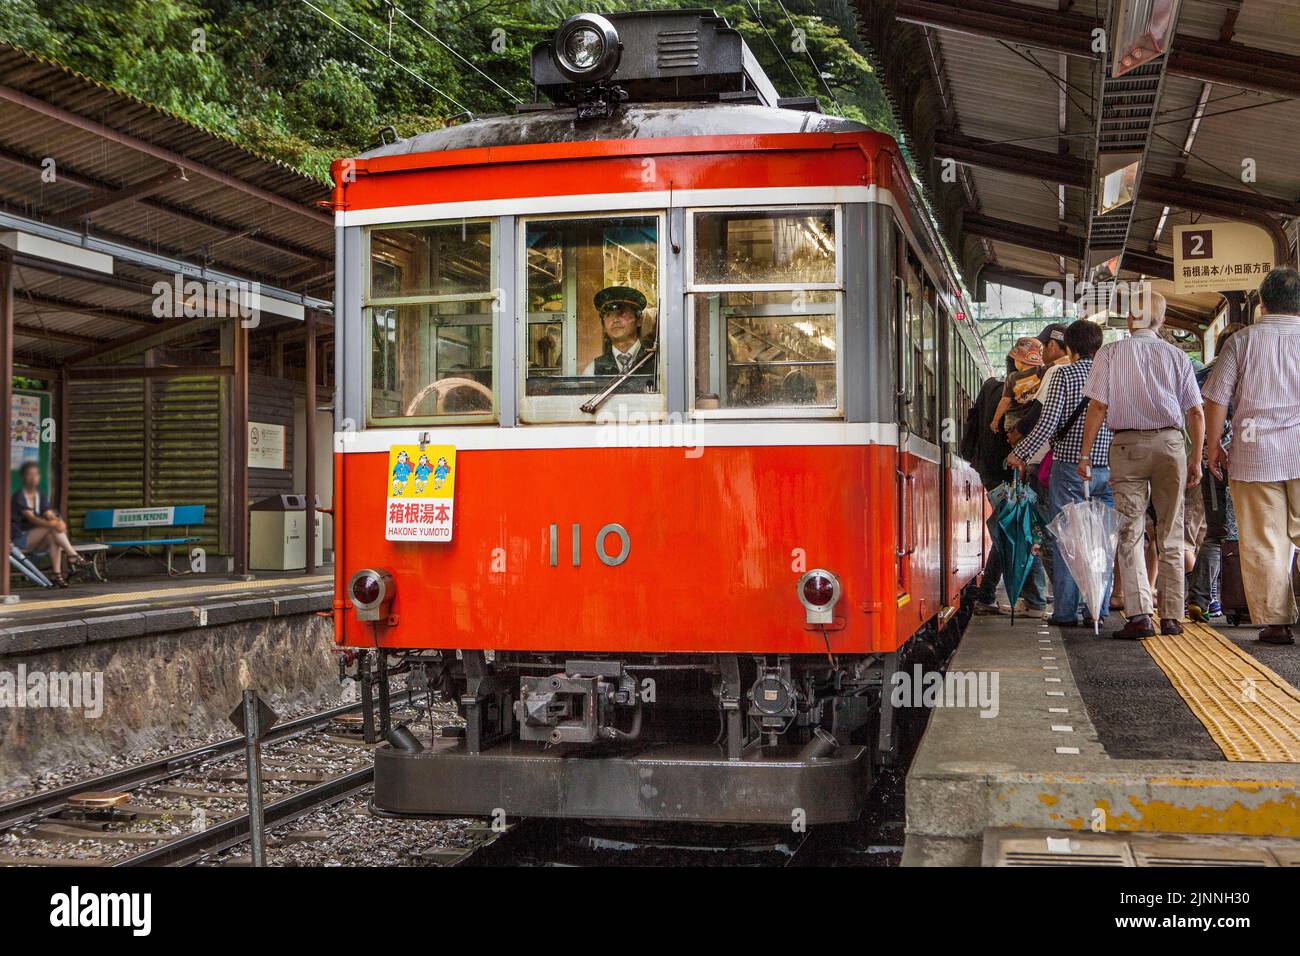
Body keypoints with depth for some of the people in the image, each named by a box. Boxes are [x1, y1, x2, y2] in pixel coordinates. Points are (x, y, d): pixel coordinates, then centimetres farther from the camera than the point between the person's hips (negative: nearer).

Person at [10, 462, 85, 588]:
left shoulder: (41, 497, 11)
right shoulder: (19, 497, -10)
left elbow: (50, 515, -2)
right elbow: (31, 518, -23)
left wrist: (59, 521, -28)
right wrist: (51, 524, -39)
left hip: (35, 541, 6)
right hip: (20, 539, -6)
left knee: (53, 537, -27)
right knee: (52, 527, -27)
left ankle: (56, 574, -30)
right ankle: (72, 555, -29)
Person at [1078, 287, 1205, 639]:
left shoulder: (1110, 353, 0)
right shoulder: (1177, 356, 5)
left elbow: (1098, 406, -5)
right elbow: (1196, 414, 5)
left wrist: (1085, 455, 0)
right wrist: (1195, 461, 12)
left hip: (1127, 445, -2)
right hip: (1171, 443, 2)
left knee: (1130, 533, -1)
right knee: (1170, 536, 9)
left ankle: (1139, 615, -11)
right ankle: (1172, 617, 11)